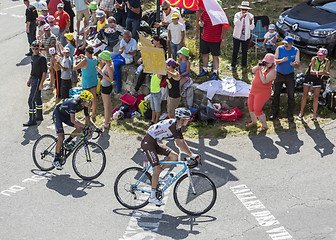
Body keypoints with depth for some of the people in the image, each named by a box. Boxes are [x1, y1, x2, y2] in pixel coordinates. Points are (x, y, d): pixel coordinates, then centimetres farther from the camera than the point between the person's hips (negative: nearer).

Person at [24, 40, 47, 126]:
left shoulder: (42, 58, -15)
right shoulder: (33, 56, 11)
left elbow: (44, 72, -16)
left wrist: (41, 84, -20)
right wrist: (29, 80, 22)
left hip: (38, 80, -9)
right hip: (33, 79, 9)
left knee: (31, 100, -10)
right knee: (37, 98, 18)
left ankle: (32, 120, -6)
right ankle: (39, 116, 30)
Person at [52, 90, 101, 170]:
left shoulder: (85, 105, -14)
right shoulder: (74, 103, -36)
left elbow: (88, 120, -6)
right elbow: (72, 120, -45)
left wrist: (96, 128, -19)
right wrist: (85, 127, -52)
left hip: (66, 115, 7)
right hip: (58, 114, -7)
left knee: (80, 127, -15)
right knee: (61, 138, -14)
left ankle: (67, 142, 4)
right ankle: (56, 160, -5)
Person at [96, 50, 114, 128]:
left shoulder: (109, 67, -23)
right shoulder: (106, 65, 6)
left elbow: (111, 79, -22)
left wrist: (102, 73, -24)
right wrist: (100, 70, 2)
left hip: (106, 87, -10)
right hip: (105, 86, 10)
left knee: (106, 106, 0)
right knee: (108, 104, 20)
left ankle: (106, 123, 9)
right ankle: (108, 120, 33)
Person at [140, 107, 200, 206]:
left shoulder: (178, 126, 8)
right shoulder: (172, 124, -21)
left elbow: (183, 142, 11)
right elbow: (178, 143, -26)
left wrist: (193, 155, 2)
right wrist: (192, 155, -25)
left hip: (154, 142, 9)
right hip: (148, 142, -9)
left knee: (174, 156, 1)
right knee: (157, 168, -13)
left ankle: (155, 176, 11)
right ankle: (152, 197, -9)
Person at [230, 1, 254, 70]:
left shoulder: (250, 16, -4)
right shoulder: (237, 15, -7)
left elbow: (251, 28, -10)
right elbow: (236, 23, -26)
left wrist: (250, 21, -29)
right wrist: (242, 17, -38)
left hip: (246, 37, 1)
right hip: (237, 36, -1)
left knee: (245, 51, 10)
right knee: (235, 51, 4)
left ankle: (244, 65, 27)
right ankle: (233, 65, 17)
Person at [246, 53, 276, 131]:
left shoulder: (272, 71, -19)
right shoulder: (263, 66, 3)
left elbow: (264, 81, -27)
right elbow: (253, 71, 6)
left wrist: (260, 71, -27)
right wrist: (258, 66, -13)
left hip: (263, 92, -8)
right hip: (254, 89, 9)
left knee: (257, 109, -10)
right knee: (250, 106, 17)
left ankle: (265, 126, 6)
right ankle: (254, 122, 37)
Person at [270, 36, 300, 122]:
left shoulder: (296, 51, -6)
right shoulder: (279, 49, -8)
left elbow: (298, 63, -11)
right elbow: (275, 60, -11)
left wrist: (295, 64, -36)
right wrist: (282, 60, -32)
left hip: (289, 75, 0)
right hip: (279, 74, 0)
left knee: (291, 95, -2)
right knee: (276, 94, 3)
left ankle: (290, 114, 11)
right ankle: (274, 113, 16)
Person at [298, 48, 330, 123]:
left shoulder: (327, 62, -17)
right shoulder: (314, 59, -24)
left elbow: (328, 73, -24)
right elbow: (311, 71, -32)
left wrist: (324, 72, -46)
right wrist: (316, 72, -54)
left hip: (318, 79, 1)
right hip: (309, 77, -1)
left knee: (316, 97, -3)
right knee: (305, 95, 0)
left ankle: (314, 116, 5)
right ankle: (301, 113, 14)